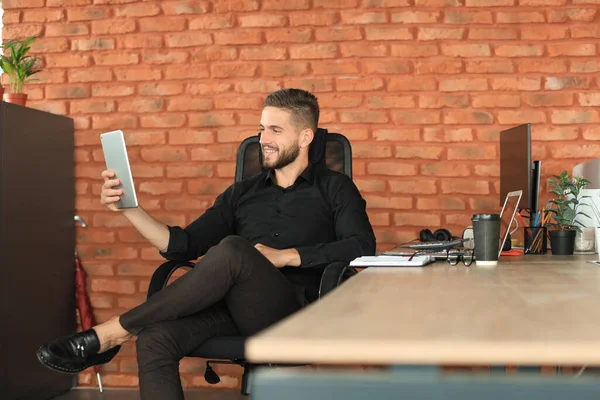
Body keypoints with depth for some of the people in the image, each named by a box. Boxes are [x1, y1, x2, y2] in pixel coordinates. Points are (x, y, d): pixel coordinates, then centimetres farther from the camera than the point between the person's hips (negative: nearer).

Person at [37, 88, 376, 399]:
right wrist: (128, 208, 5)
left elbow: (363, 246, -3)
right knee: (154, 340, -29)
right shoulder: (243, 193, 25)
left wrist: (286, 256, -8)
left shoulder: (334, 188, 14)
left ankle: (110, 334, -25)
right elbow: (183, 245, 17)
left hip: (294, 309, -4)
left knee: (231, 249, -35)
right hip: (233, 308, 4)